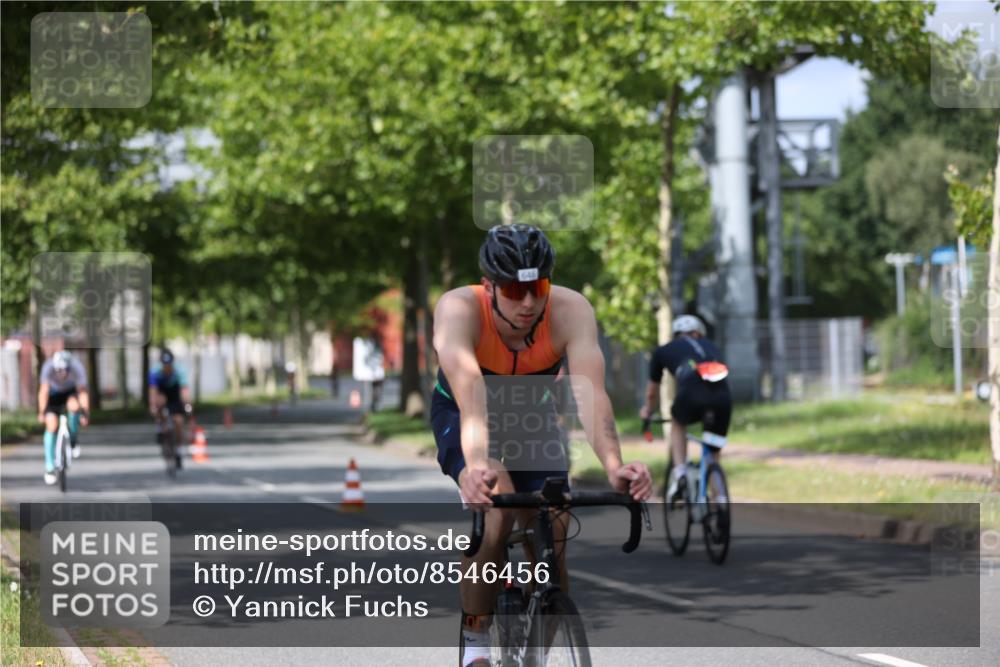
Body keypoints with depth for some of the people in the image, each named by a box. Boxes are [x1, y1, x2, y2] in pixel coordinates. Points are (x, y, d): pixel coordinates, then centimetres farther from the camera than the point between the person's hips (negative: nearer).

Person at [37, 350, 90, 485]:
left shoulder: (77, 368, -34)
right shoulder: (48, 367, -35)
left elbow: (83, 392, -33)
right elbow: (44, 391, -32)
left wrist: (86, 414, -40)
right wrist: (42, 412, -39)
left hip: (71, 391, 0)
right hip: (54, 393, 0)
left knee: (73, 406, -33)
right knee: (51, 425, -13)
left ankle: (73, 441, -7)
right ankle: (50, 468, -4)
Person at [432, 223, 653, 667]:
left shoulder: (570, 310, -31)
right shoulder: (459, 309, -36)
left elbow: (591, 393, -44)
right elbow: (471, 394, -51)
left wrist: (614, 467, -60)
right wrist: (477, 464, -68)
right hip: (462, 416, -3)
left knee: (551, 538, -11)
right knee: (496, 509, -30)